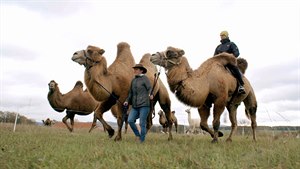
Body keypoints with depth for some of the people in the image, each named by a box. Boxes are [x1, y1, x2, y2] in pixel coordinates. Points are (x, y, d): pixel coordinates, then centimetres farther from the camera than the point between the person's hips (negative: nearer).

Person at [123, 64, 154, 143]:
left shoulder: (145, 78, -1)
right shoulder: (133, 80, 17)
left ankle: (142, 141, 8)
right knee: (130, 120, -10)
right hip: (135, 106, 6)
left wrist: (151, 95, -34)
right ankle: (138, 136, 9)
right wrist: (127, 101, 8)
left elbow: (150, 89, -12)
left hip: (144, 105, -6)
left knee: (142, 124, -5)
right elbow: (131, 92, 22)